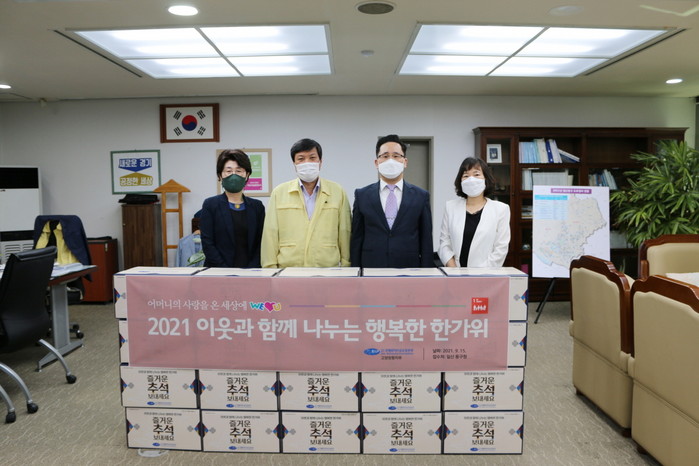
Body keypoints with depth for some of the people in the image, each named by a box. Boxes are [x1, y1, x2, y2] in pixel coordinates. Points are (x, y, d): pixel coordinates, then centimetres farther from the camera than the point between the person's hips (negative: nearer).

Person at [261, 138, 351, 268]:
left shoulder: (338, 192, 5)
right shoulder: (279, 193, 5)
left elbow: (344, 234, 6)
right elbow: (270, 236, 5)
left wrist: (346, 267, 3)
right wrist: (270, 270, 2)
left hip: (328, 269, 0)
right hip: (287, 270, 0)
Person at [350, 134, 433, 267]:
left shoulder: (420, 196, 2)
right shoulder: (362, 195, 3)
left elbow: (426, 240, 1)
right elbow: (356, 239, 3)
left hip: (409, 267, 0)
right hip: (371, 267, 0)